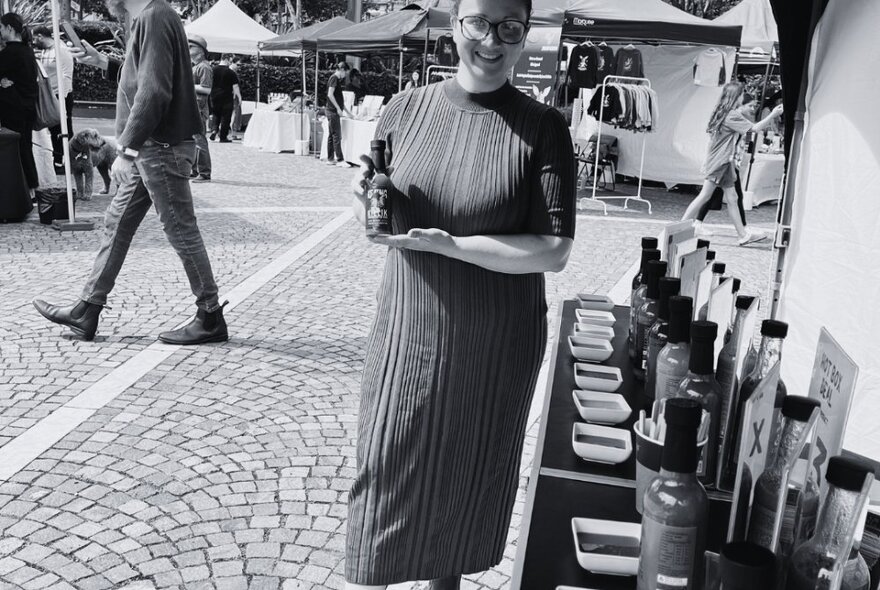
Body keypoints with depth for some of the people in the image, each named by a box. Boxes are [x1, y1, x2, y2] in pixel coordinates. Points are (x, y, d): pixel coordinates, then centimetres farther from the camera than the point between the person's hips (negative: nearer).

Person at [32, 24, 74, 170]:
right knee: (52, 129, 14)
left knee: (65, 130, -1)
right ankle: (56, 157, 23)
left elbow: (66, 76, -19)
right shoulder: (43, 51, 11)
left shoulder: (61, 50, -13)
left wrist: (62, 99, -23)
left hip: (62, 96, -8)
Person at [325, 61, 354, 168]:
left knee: (332, 135, 11)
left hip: (332, 111, 10)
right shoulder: (334, 78, -10)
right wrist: (338, 108, -19)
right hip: (332, 111, -10)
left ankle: (330, 159, 16)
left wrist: (348, 112, 24)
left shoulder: (337, 79, 19)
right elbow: (330, 95, -21)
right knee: (337, 136, -9)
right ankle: (340, 160, -8)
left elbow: (339, 98, 24)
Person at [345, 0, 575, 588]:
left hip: (497, 347, -1)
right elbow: (377, 222, 7)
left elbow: (554, 251, -15)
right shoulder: (407, 109, -2)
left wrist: (448, 243, -22)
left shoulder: (543, 128, -9)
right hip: (408, 333, 1)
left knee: (469, 477, 17)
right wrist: (366, 204, -16)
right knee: (386, 474, 8)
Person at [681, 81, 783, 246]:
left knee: (731, 198, 8)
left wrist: (742, 111, 25)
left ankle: (743, 234, 10)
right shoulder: (732, 116, -17)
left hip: (725, 162, 10)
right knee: (705, 196, -5)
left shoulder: (723, 112, 9)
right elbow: (755, 128, -17)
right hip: (719, 162, -10)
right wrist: (773, 115, -11)